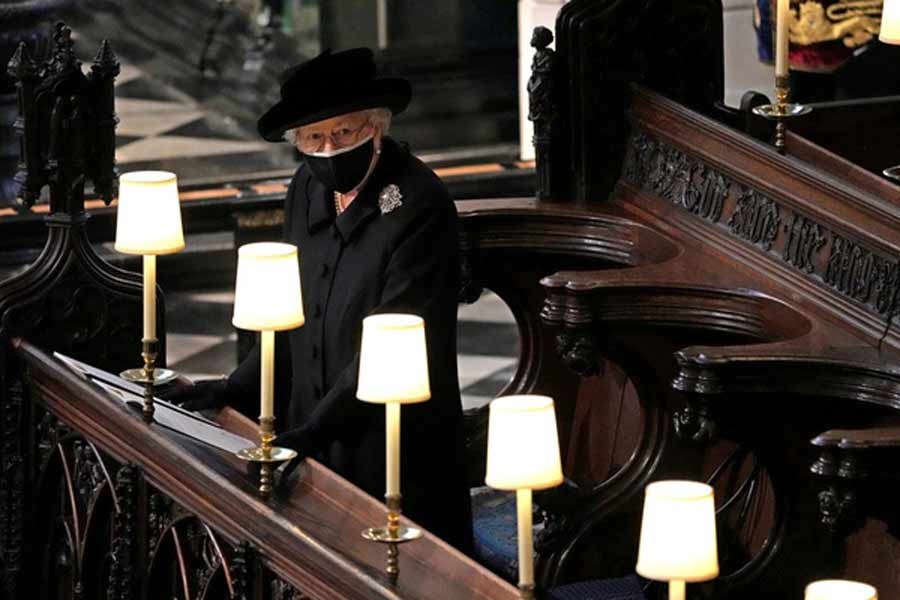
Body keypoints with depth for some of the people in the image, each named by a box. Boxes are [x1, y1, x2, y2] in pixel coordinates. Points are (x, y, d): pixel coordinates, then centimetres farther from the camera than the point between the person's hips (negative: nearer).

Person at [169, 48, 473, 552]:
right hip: (317, 446, 7)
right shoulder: (308, 190, 7)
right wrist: (236, 392, 6)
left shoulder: (420, 205, -17)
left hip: (394, 453, -7)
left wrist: (315, 430, -26)